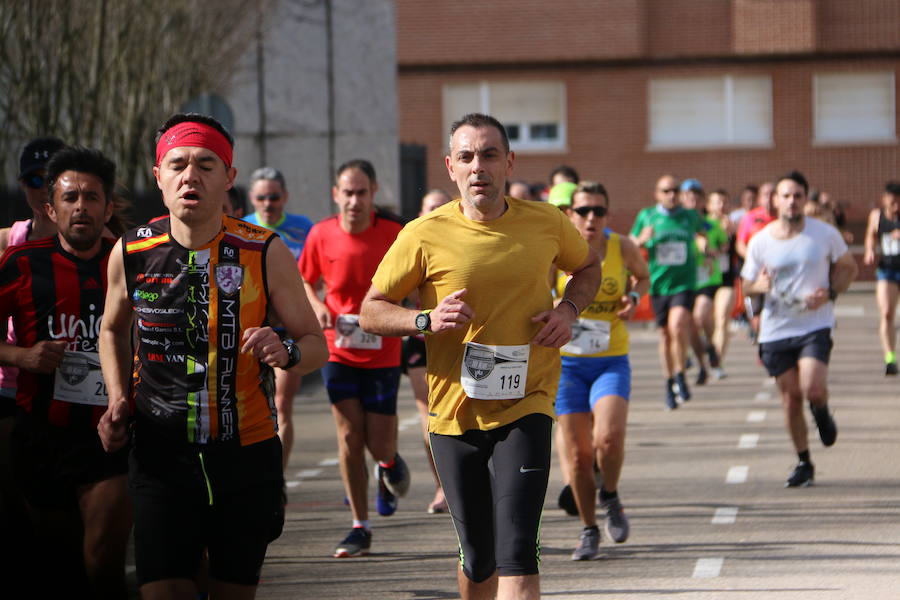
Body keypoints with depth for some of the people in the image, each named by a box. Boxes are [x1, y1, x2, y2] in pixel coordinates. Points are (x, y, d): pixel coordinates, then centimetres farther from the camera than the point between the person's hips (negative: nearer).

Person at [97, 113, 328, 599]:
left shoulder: (264, 253, -5)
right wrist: (118, 400, 4)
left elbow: (315, 344, 2)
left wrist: (286, 352, -21)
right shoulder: (131, 253, -1)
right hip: (160, 455, 0)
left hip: (247, 454, 0)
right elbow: (113, 330, 19)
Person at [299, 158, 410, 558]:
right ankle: (360, 528, 7)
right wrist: (317, 307, -7)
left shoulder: (395, 235, -10)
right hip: (339, 352, 1)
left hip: (383, 355, -1)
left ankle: (389, 465, 39)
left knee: (379, 444, 0)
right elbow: (306, 281, 13)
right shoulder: (322, 235, -4)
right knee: (349, 435, -3)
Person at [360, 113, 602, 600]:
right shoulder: (425, 235, -5)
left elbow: (587, 267, 21)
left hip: (524, 408, -1)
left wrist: (568, 309, 1)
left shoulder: (546, 224, 0)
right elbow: (371, 311, 1)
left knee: (516, 554, -16)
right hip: (454, 413, 1)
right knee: (478, 560, 9)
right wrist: (427, 319, -18)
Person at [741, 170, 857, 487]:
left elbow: (848, 267, 10)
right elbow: (747, 283, 10)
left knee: (813, 390, -20)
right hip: (776, 328, 2)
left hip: (815, 326, -2)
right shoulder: (760, 241, 0)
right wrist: (761, 285, -15)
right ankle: (804, 464, 21)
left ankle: (822, 414, 18)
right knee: (791, 399, 6)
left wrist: (830, 293, -9)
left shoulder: (825, 234, -3)